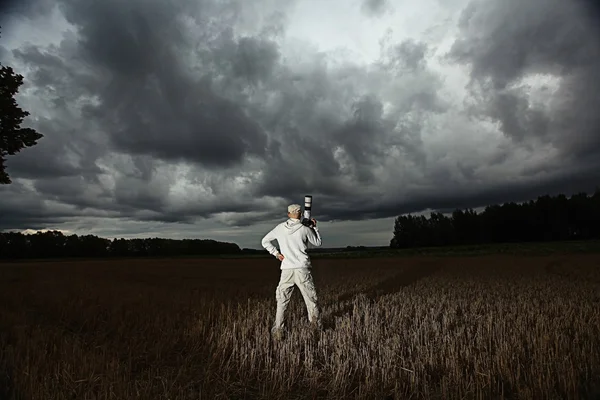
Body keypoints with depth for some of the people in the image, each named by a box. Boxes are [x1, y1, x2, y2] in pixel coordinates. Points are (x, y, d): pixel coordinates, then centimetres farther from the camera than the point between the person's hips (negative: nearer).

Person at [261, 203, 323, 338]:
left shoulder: (280, 227, 4)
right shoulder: (305, 229, -2)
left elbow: (265, 241, 11)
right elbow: (318, 243, 13)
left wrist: (276, 253, 10)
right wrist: (315, 227, 19)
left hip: (286, 269, 2)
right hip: (302, 269, -1)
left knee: (282, 300, 10)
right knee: (311, 298, 10)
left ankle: (278, 329, 8)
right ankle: (317, 324, 14)